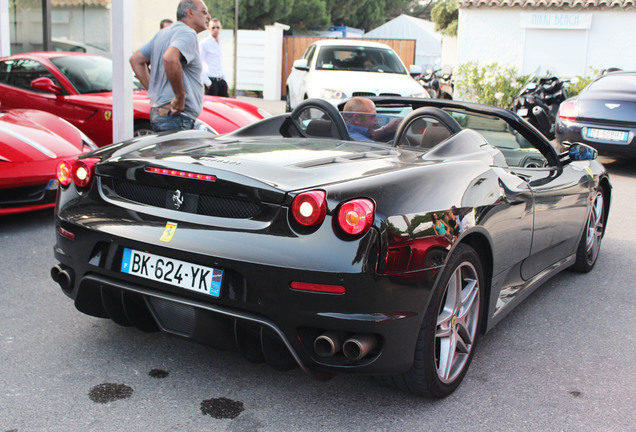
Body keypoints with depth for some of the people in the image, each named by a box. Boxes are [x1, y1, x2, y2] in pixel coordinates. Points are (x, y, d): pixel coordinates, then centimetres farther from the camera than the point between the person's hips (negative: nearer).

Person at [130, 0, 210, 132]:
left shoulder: (162, 33, 18)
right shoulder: (187, 33, -12)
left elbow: (136, 59, 23)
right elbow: (170, 58, -32)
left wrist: (153, 90, 16)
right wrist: (180, 96, -23)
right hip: (177, 117, -10)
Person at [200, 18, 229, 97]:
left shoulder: (220, 42, 16)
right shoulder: (204, 43, -6)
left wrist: (225, 80, 17)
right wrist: (208, 83, -14)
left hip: (221, 80, 7)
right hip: (211, 81, -7)